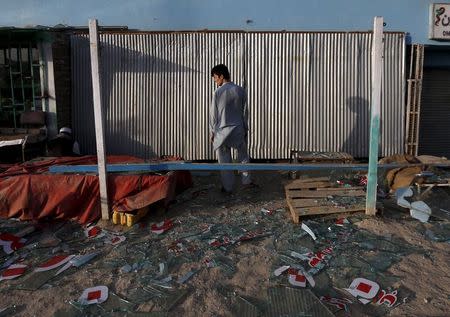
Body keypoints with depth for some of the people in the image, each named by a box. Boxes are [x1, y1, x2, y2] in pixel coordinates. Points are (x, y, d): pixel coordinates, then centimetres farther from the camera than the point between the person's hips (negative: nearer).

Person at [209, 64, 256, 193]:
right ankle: (246, 181, 26)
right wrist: (245, 129, 14)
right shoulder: (240, 90, 0)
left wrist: (212, 132, 4)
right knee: (243, 157, 19)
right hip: (238, 129, 3)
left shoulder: (218, 92, -10)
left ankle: (227, 187, 13)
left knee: (225, 160, 7)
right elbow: (245, 112, 4)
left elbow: (213, 114, -6)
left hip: (222, 130, -3)